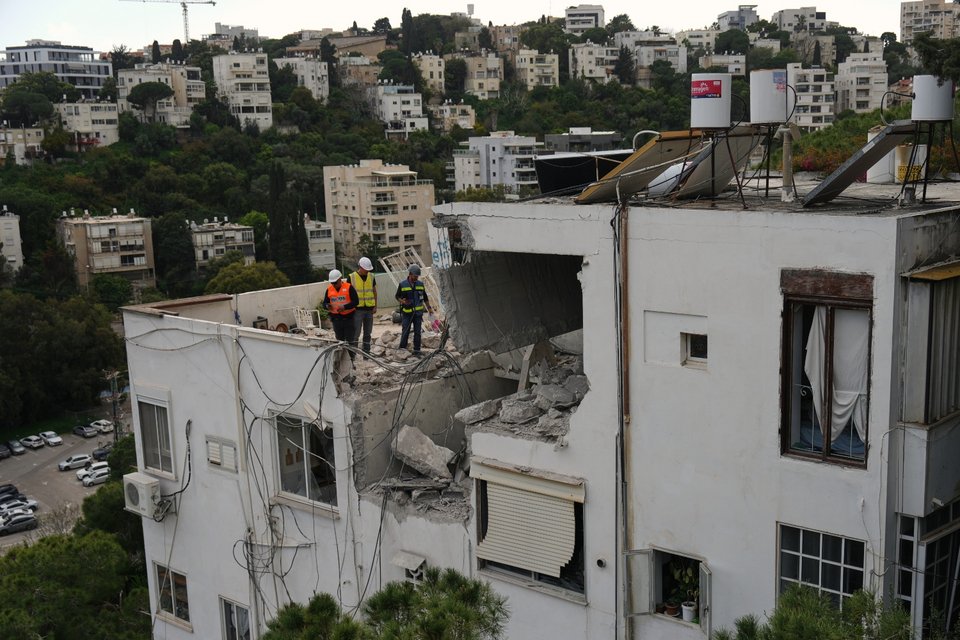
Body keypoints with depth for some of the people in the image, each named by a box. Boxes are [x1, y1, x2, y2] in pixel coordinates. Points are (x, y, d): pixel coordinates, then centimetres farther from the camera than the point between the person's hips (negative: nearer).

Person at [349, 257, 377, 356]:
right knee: (356, 333, -7)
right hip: (357, 309, -4)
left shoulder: (371, 277, 6)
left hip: (369, 309, 4)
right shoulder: (352, 277, -6)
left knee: (367, 333, 10)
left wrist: (375, 306, 8)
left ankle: (366, 353, 17)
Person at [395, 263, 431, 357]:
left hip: (418, 312, 3)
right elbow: (397, 296, 5)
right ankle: (402, 350, 9)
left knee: (417, 332, 3)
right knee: (405, 332, -2)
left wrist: (429, 308, 11)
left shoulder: (420, 284, 5)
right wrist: (402, 301, -16)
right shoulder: (402, 284, -5)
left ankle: (416, 351, 10)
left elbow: (425, 298, 15)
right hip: (406, 313, -3)